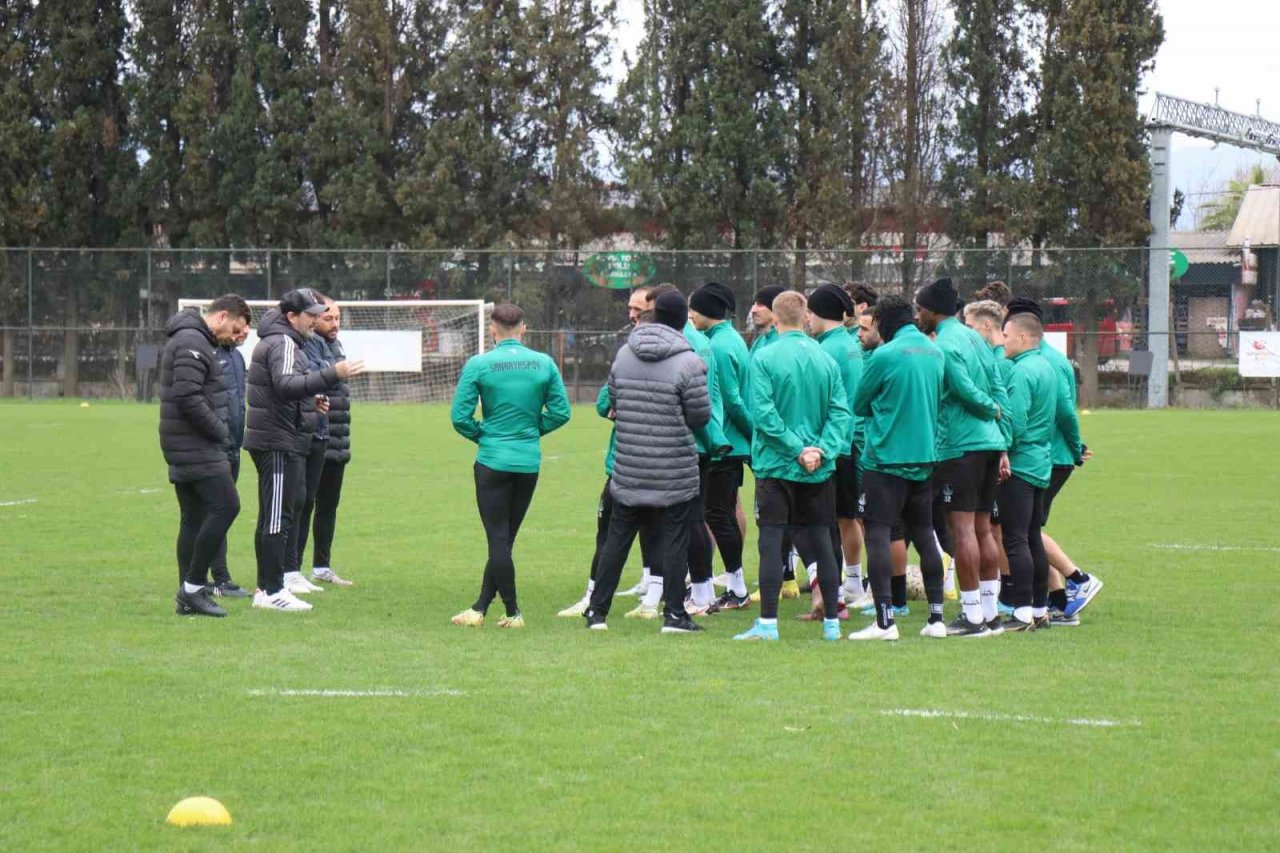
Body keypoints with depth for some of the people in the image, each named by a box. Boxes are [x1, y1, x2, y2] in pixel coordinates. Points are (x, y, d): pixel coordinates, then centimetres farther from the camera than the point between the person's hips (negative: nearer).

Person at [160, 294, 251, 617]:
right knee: (226, 506, -11)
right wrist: (219, 432, -14)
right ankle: (194, 586, -10)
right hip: (197, 446, -11)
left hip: (184, 446, 11)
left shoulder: (189, 340, 20)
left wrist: (218, 433, 13)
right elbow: (187, 397, -24)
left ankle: (188, 596, 11)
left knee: (193, 518, 10)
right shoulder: (192, 343, -14)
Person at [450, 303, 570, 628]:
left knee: (498, 538, 3)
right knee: (505, 537, 12)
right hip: (529, 461, 3)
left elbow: (460, 416, -10)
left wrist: (481, 435, 8)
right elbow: (561, 412, -1)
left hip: (493, 460, -3)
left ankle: (513, 612, 2)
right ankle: (480, 609, 17)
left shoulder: (478, 365, -9)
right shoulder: (544, 364, -2)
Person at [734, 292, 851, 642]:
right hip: (818, 470, 4)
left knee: (771, 541, 0)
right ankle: (831, 622, 13)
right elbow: (840, 412, -3)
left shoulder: (765, 358, -9)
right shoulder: (826, 360, 2)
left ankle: (767, 623, -2)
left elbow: (764, 414, -15)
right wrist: (822, 450, -9)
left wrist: (798, 450, -12)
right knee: (820, 541, 9)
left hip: (776, 465, -4)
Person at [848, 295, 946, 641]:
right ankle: (936, 616, 15)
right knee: (924, 535, 14)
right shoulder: (935, 353, 7)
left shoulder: (886, 355, -13)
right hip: (924, 457, 7)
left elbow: (859, 405, -3)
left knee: (877, 534, -3)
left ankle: (885, 619, -9)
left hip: (886, 456, -7)